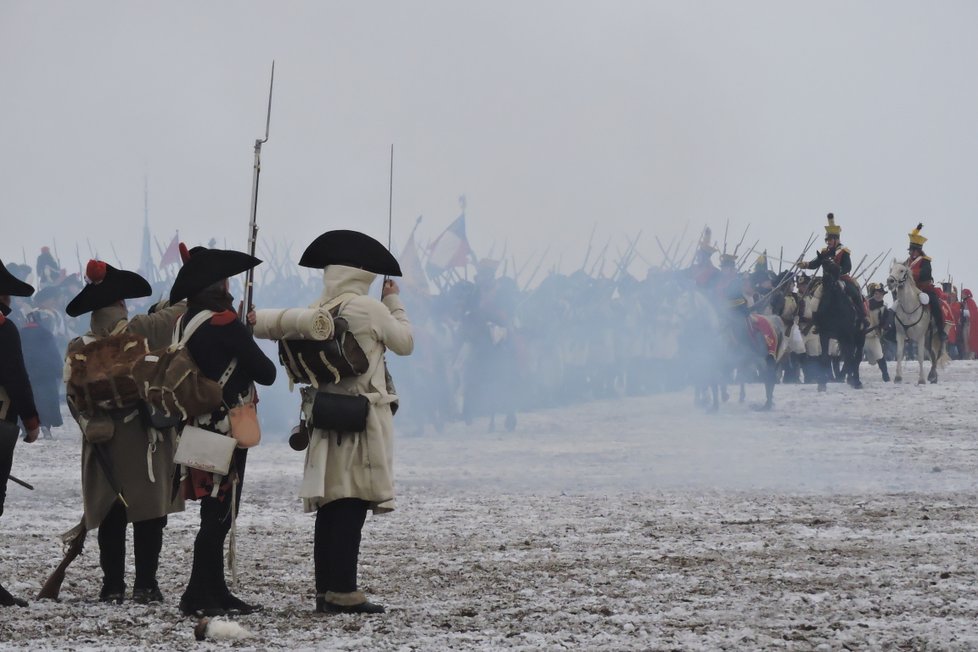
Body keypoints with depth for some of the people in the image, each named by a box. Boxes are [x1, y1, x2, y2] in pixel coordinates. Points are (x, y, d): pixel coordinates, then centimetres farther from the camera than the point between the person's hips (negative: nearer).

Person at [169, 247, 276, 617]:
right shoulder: (225, 323, -16)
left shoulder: (187, 323, 7)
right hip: (227, 429, -8)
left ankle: (215, 593, 18)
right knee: (219, 515, -4)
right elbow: (266, 373, -13)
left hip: (201, 428, 8)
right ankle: (198, 598, -5)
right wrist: (262, 363, 8)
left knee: (216, 515, 14)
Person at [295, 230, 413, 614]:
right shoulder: (370, 310, -11)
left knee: (330, 507, 10)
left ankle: (325, 590, 13)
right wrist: (394, 301, 15)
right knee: (353, 505, -7)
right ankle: (343, 592, -9)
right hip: (363, 418, -6)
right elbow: (404, 343, 4)